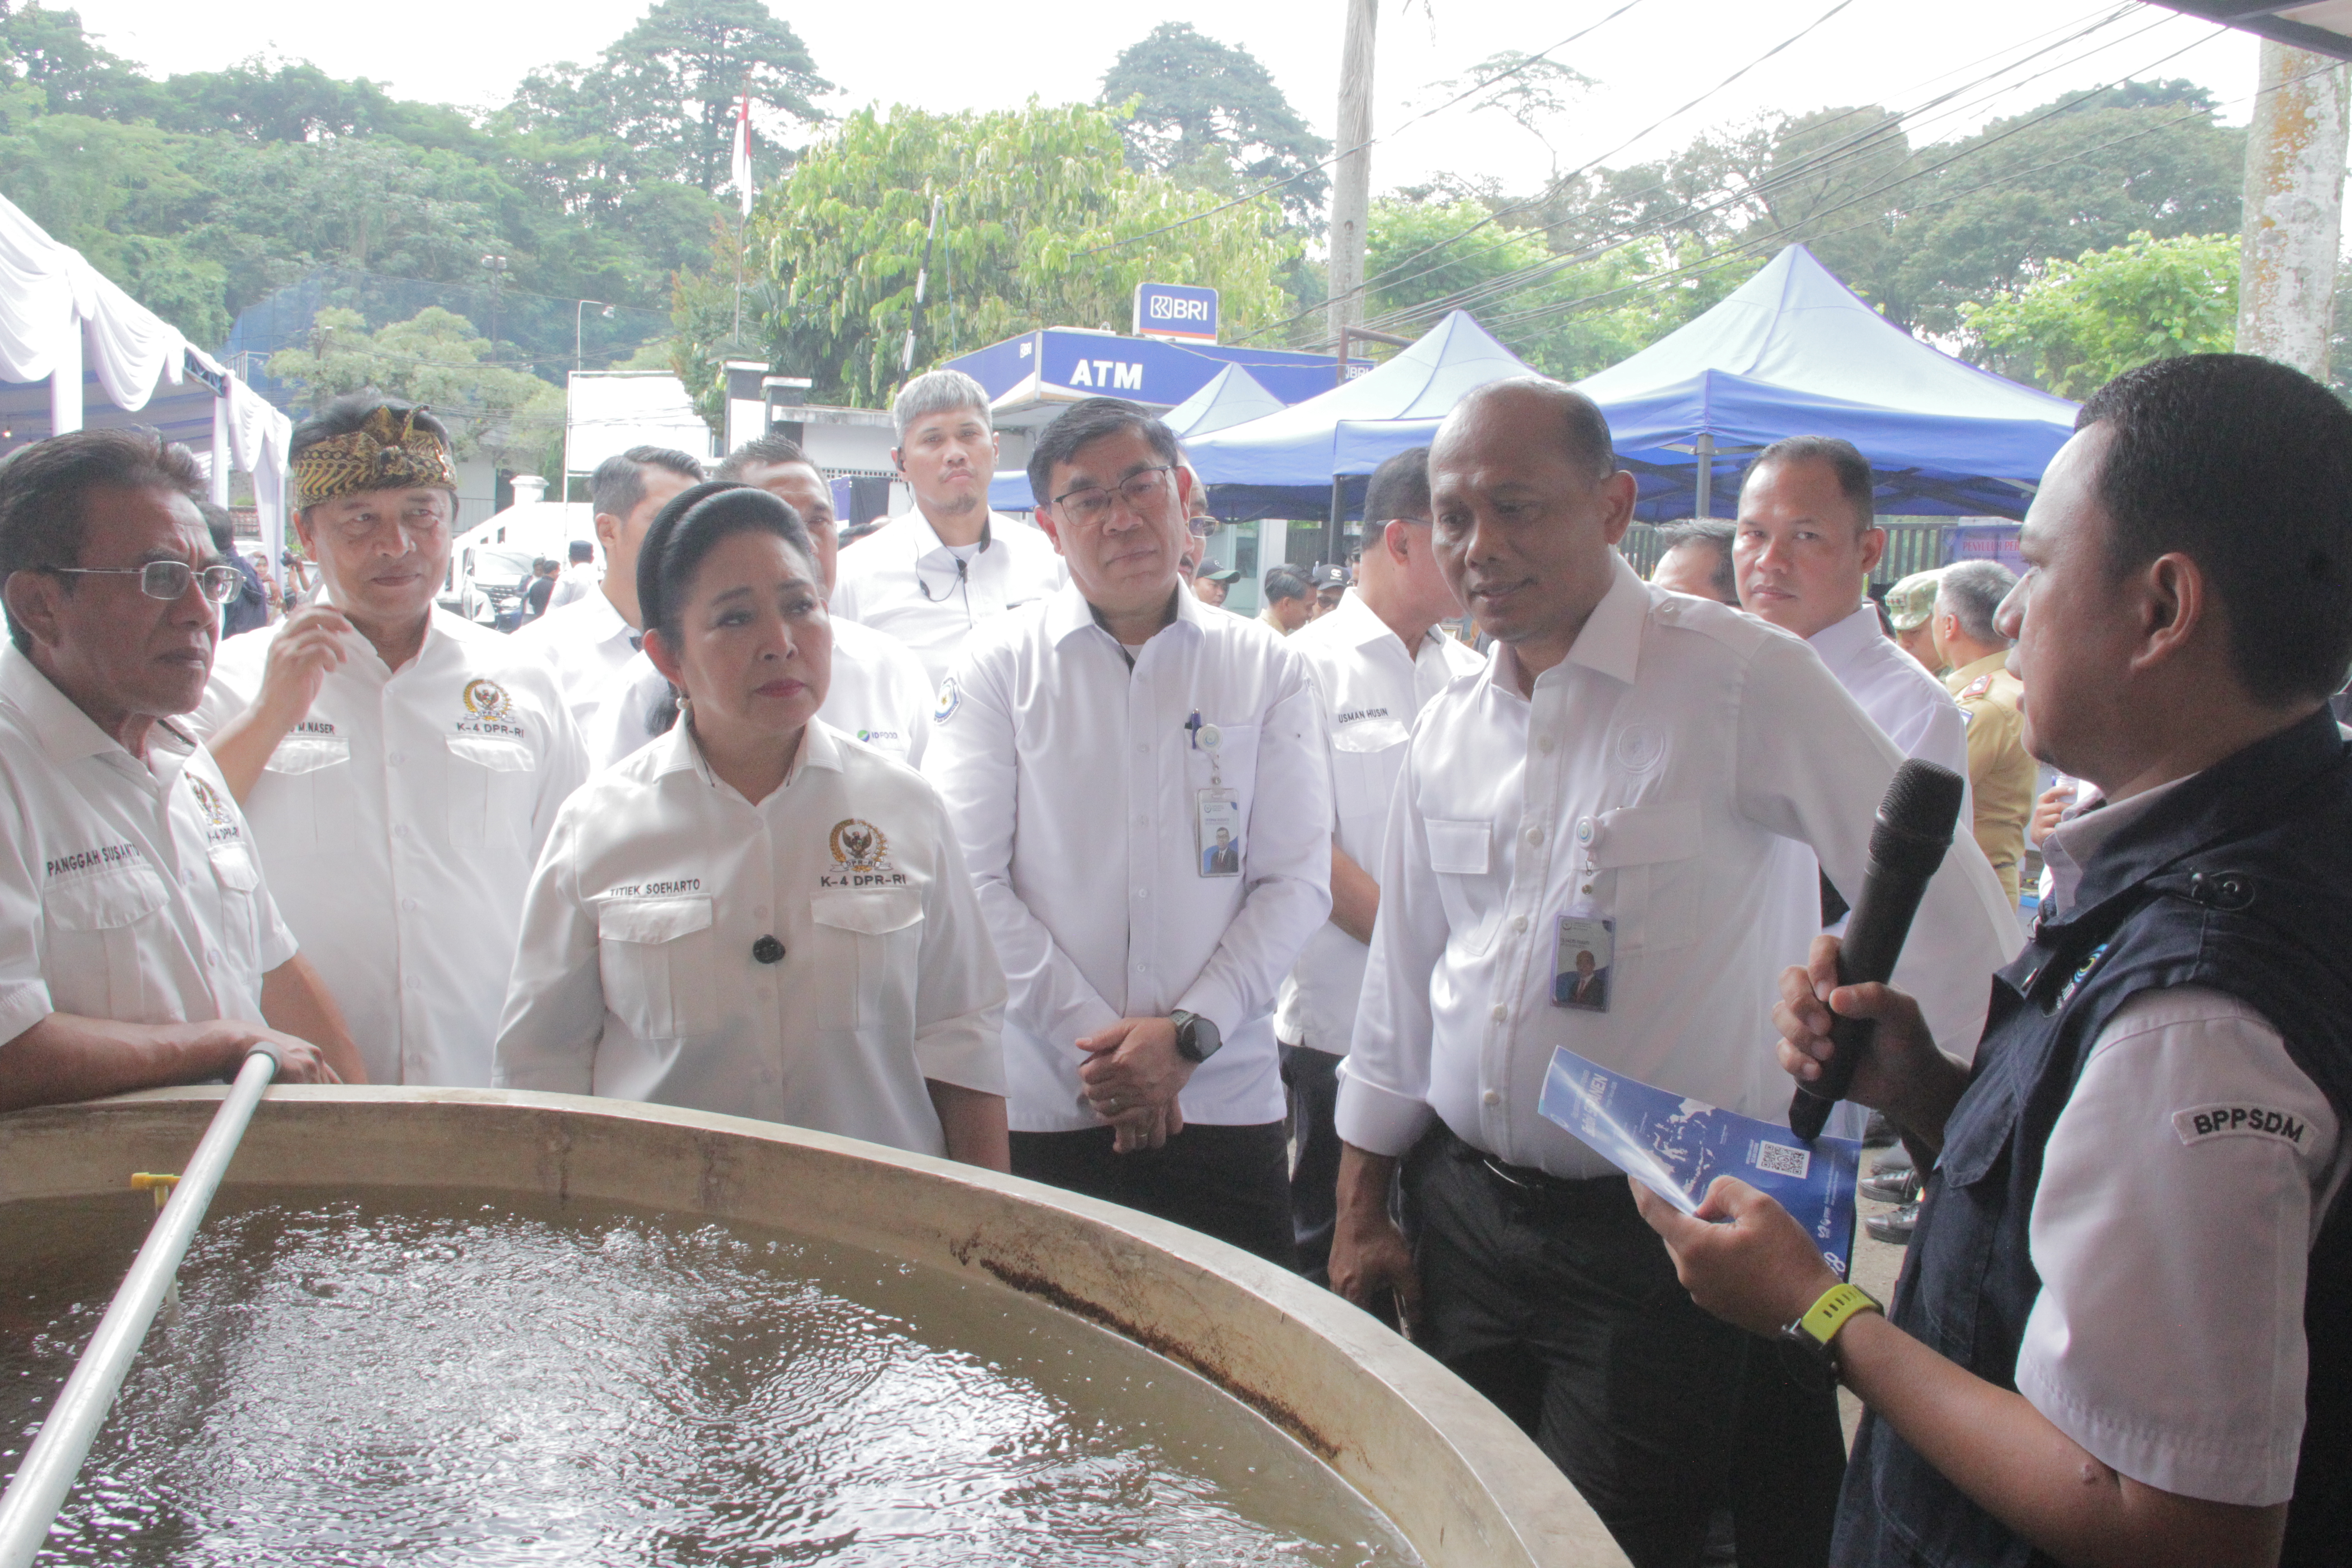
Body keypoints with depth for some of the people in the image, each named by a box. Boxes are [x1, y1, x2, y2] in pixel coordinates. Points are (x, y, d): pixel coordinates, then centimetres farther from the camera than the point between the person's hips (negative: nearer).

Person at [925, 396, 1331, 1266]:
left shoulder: (1265, 670, 5)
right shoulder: (999, 665, 2)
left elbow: (1298, 878, 1)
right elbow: (970, 880, -5)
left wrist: (1189, 1032, -10)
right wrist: (1097, 1038, -11)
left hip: (1225, 1096, 1)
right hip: (1039, 1106, -1)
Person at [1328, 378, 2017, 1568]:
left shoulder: (1742, 680, -13)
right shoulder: (1447, 730, 7)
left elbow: (1950, 908, -10)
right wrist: (1360, 1217, 13)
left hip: (1655, 1240, -5)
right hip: (1460, 1218, 6)